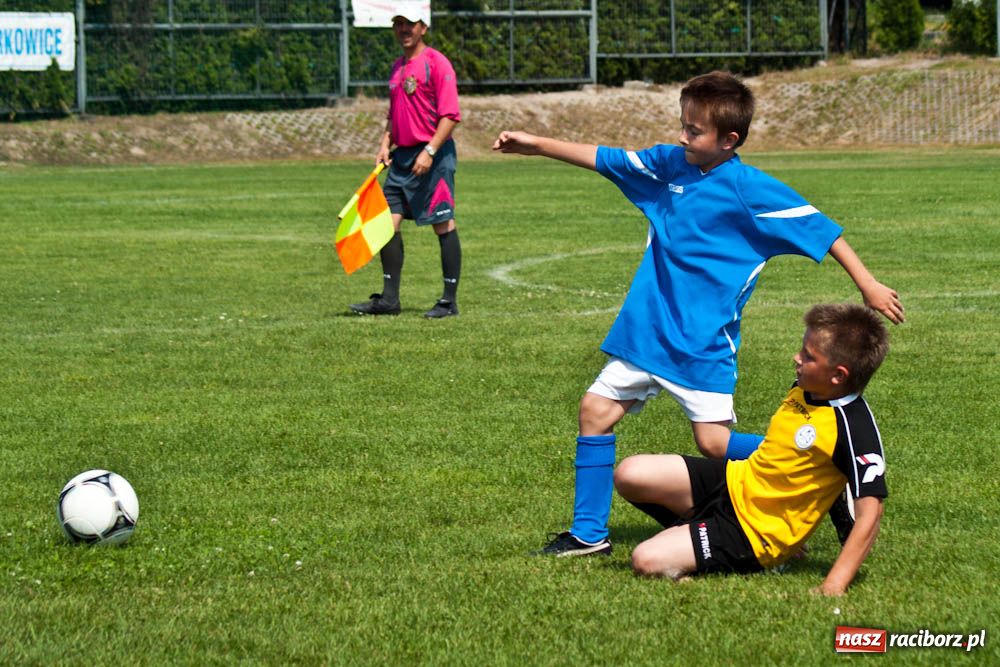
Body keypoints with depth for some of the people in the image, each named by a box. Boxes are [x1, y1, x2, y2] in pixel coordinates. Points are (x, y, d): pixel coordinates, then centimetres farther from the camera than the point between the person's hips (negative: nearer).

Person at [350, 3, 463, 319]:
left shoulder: (435, 63, -9)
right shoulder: (397, 67, 16)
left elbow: (450, 115, -14)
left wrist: (430, 151, -21)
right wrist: (385, 145, 10)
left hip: (433, 155, -8)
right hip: (402, 156, 8)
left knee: (443, 226, -4)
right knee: (388, 222, 3)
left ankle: (449, 301, 1)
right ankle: (389, 298, 8)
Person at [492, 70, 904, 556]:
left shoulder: (750, 189, -13)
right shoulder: (669, 164, 4)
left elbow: (818, 230, -10)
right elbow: (604, 159, 16)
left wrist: (868, 285, -11)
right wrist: (537, 145, 14)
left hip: (704, 339, -6)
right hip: (647, 328, 6)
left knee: (714, 442, -12)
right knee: (596, 411, 4)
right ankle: (588, 534, 13)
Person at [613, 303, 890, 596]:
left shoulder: (855, 428, -25)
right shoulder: (805, 388, 2)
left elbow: (870, 509, -27)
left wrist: (834, 584, -33)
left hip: (754, 536, -8)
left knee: (647, 561, -24)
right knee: (629, 475, -10)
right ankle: (689, 528, 13)